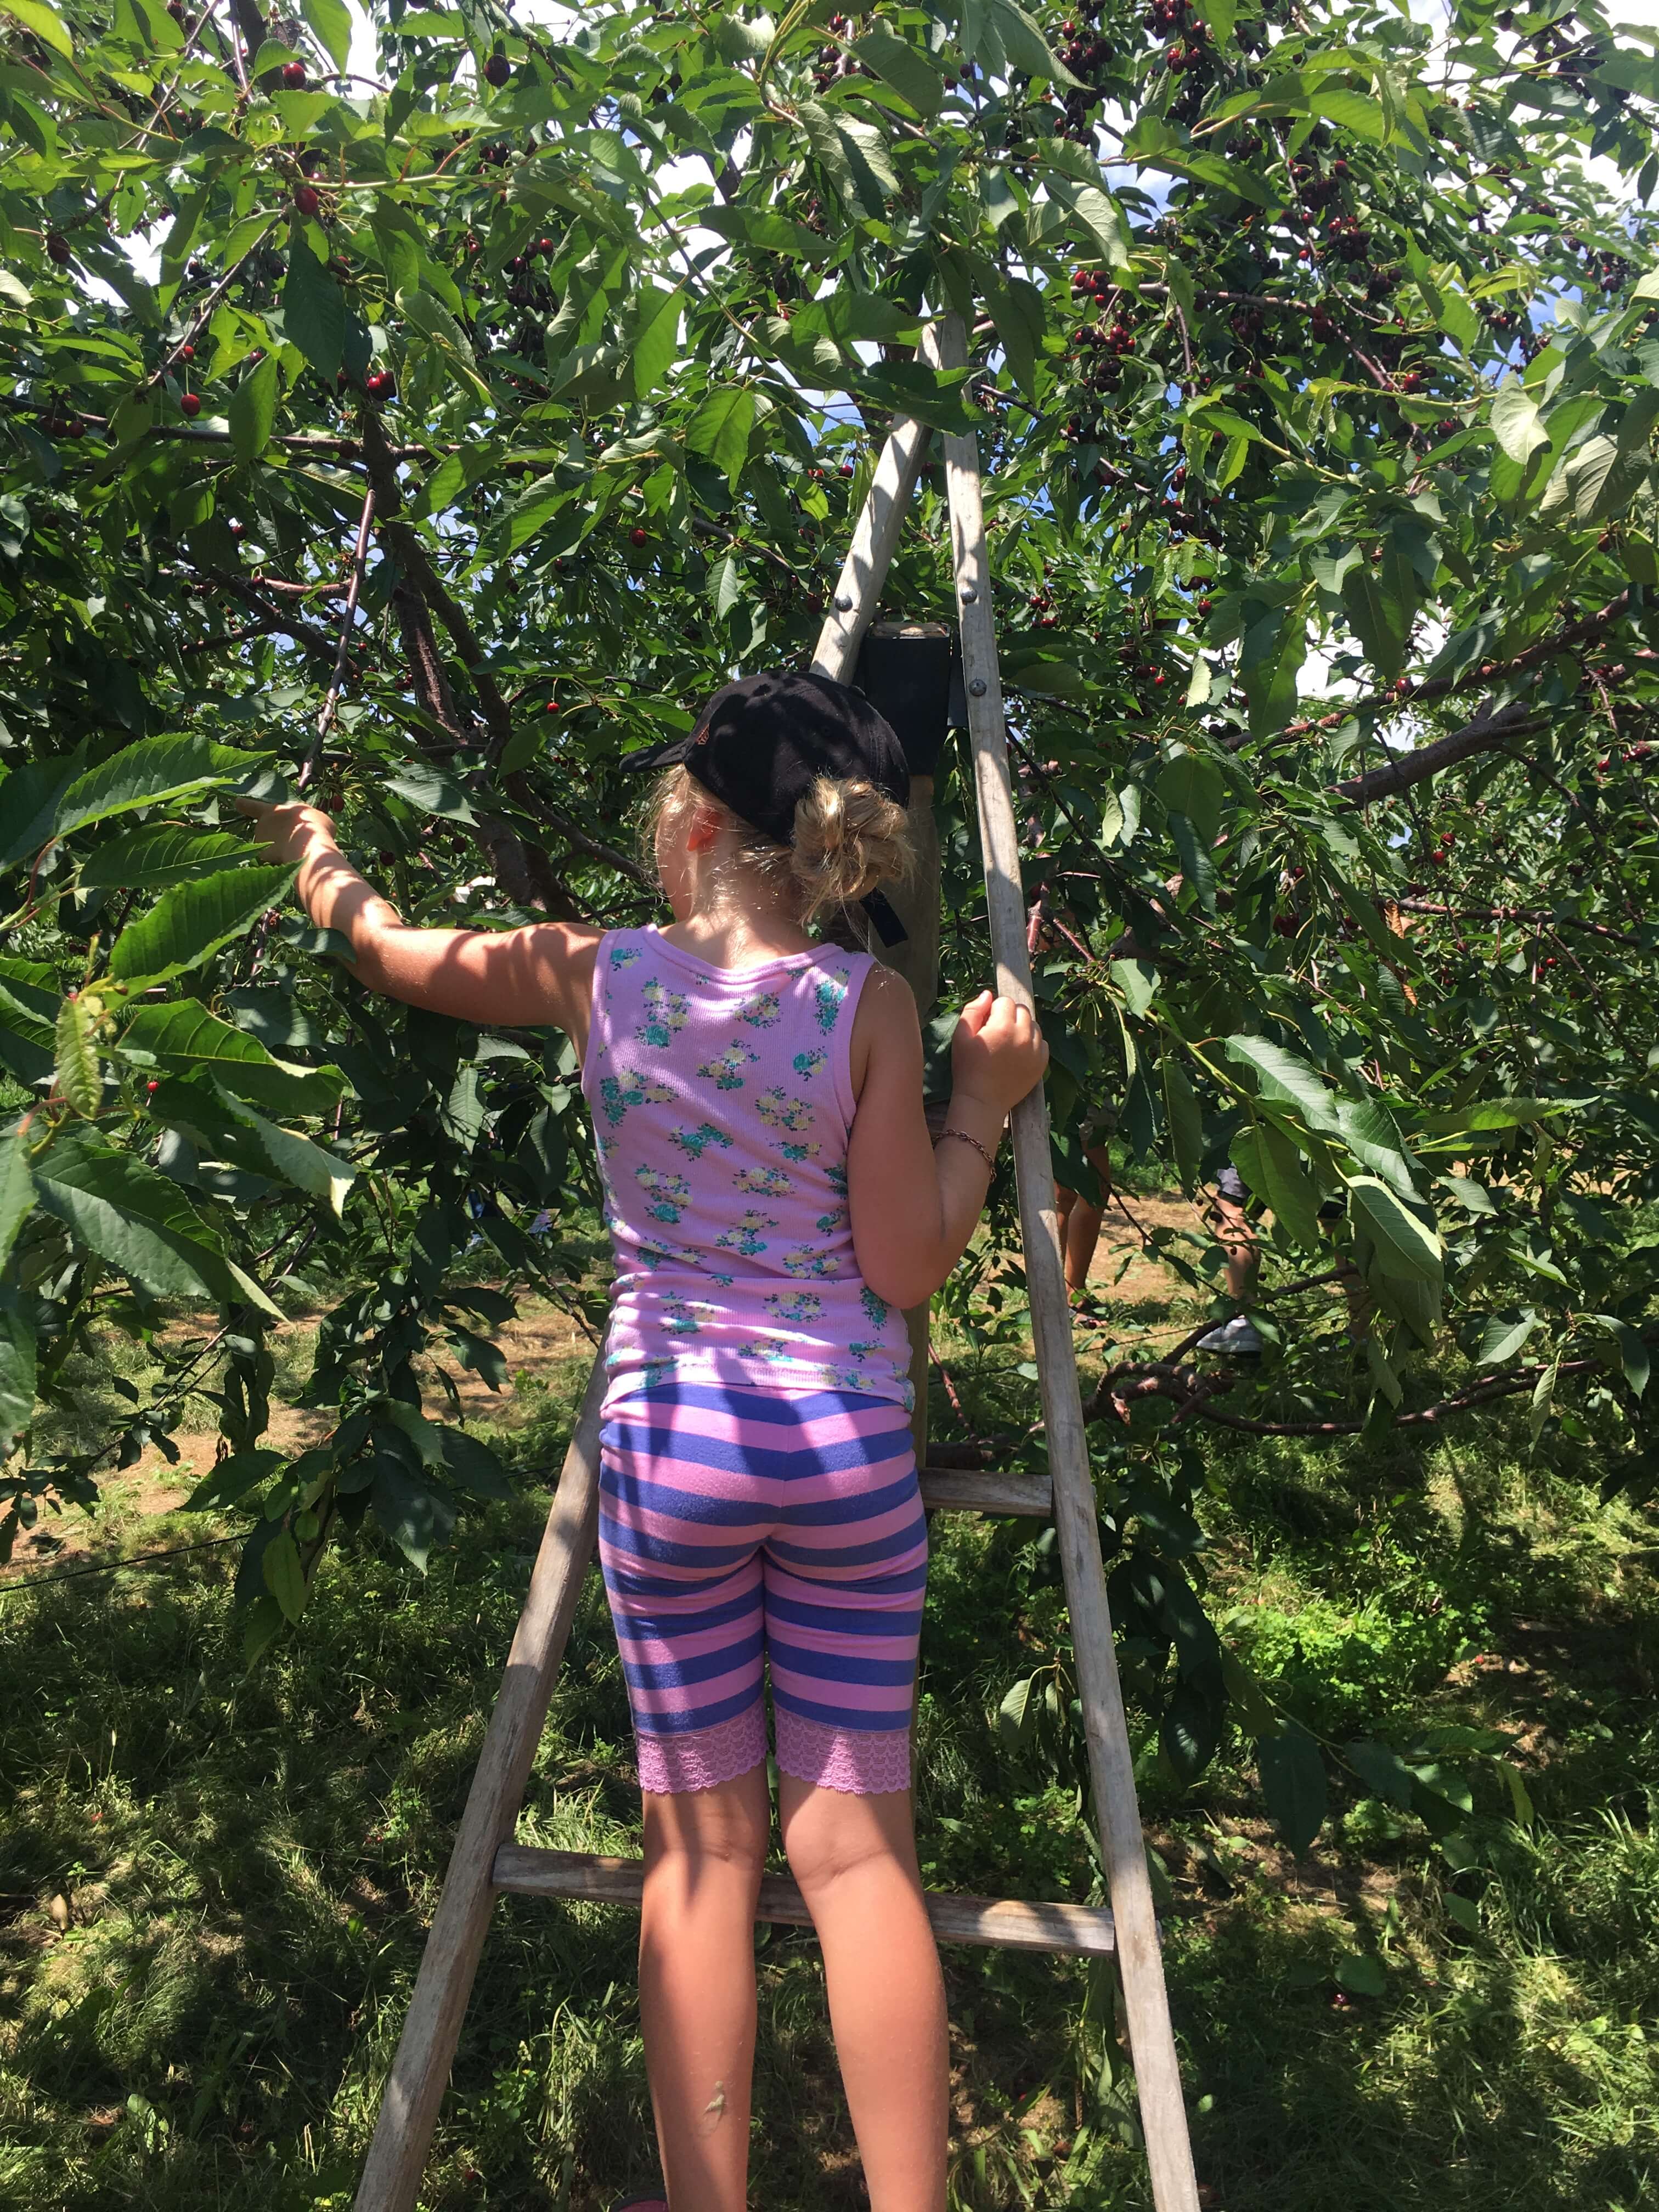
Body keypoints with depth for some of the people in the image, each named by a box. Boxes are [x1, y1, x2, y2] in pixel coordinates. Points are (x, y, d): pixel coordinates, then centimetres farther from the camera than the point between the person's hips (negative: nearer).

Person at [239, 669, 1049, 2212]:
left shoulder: (596, 977, -2)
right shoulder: (868, 1005, -6)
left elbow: (388, 948, 16)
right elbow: (905, 1266, -7)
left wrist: (312, 848, 36)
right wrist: (983, 1103, 5)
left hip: (667, 1443, 0)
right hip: (850, 1448, 0)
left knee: (702, 1843, 14)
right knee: (854, 1839, 11)